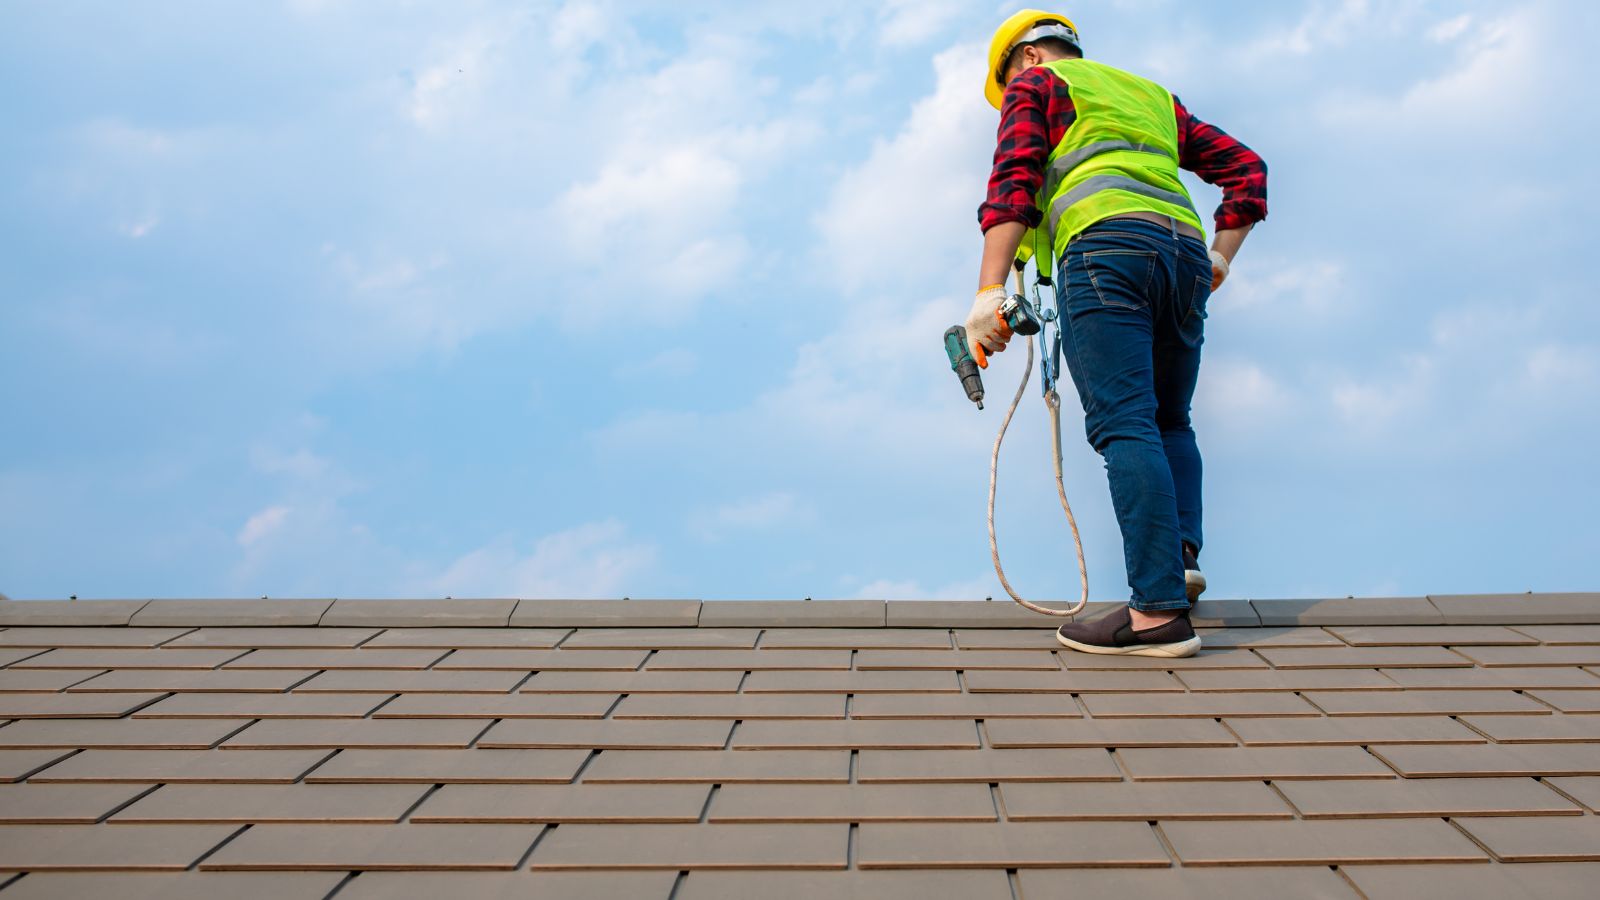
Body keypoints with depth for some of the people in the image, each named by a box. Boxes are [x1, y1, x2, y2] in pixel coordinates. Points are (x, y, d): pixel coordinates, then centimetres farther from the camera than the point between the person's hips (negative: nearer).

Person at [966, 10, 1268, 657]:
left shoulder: (1039, 84, 17)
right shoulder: (1152, 94, 35)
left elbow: (1015, 182, 0)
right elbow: (1245, 167, 30)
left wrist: (990, 292, -9)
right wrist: (1221, 255, 25)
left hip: (1105, 246, -6)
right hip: (1184, 252, 6)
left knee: (1125, 426, -13)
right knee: (1168, 421, 20)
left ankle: (1160, 612, -20)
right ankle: (1182, 553, -1)